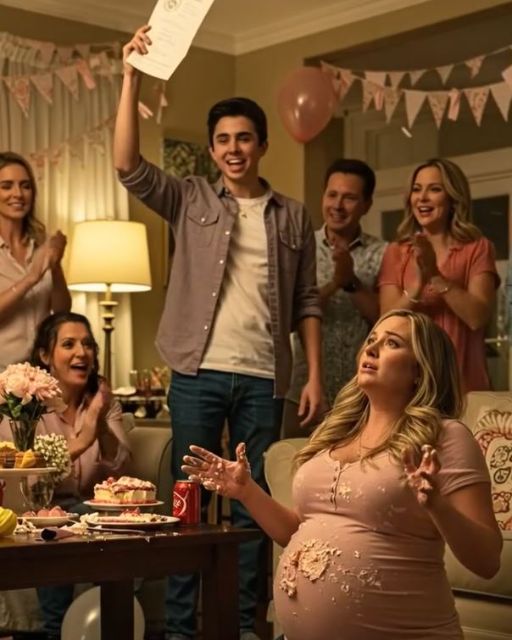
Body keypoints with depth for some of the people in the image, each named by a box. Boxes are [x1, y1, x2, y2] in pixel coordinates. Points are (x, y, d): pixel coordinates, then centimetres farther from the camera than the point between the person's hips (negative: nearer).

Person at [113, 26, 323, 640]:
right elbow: (127, 165, -9)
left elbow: (307, 302, 9)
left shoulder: (293, 216, 9)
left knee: (253, 500, 8)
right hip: (198, 373, -1)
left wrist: (314, 374, 1)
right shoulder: (190, 201, 6)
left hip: (263, 378, 1)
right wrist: (133, 77, -14)